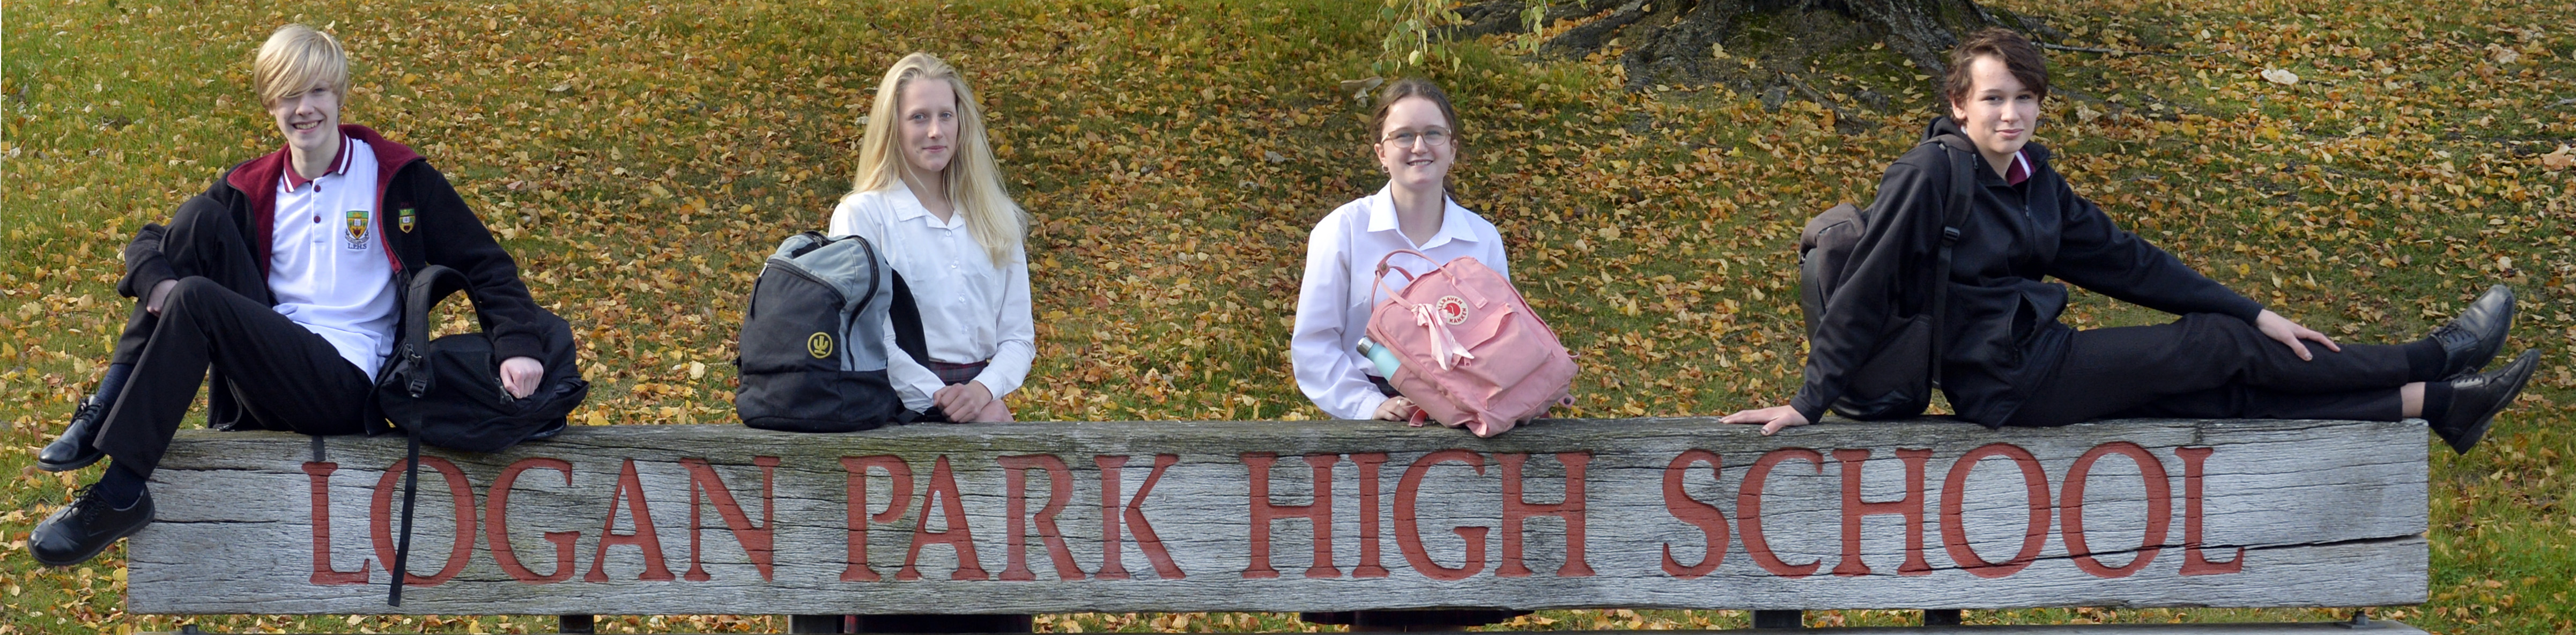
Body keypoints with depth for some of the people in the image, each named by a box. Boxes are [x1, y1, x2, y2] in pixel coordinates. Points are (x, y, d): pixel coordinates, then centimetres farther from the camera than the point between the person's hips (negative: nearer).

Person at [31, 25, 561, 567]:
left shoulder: (395, 176, 2)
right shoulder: (252, 191, 13)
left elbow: (481, 263, 0)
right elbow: (150, 244, 13)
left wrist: (518, 343, -18)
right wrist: (157, 281, -13)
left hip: (346, 386, -5)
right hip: (267, 356, 5)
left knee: (195, 300, -26)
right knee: (198, 217, -10)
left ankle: (120, 496, -26)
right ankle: (105, 412, -17)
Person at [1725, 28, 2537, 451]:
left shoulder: (2032, 176, 8)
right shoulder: (1932, 174, -16)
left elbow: (2121, 258, 11)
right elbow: (1866, 291, -15)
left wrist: (2256, 314, 9)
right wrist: (1808, 403, -18)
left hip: (2041, 367, 7)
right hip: (2006, 381, -7)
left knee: (2232, 390, 2)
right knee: (2218, 346, -3)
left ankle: (2436, 402, 11)